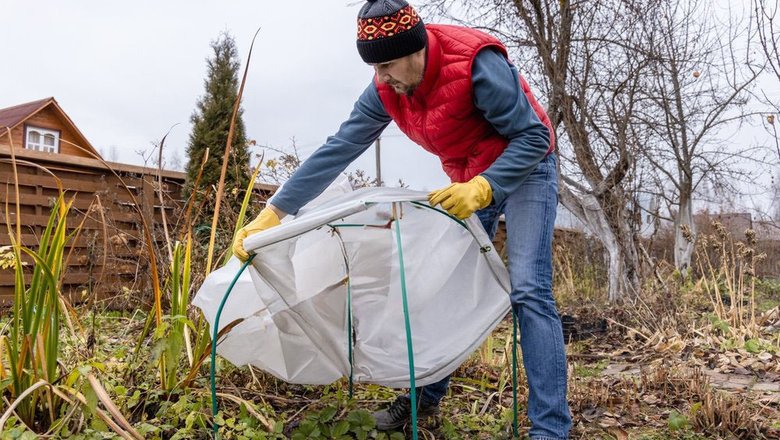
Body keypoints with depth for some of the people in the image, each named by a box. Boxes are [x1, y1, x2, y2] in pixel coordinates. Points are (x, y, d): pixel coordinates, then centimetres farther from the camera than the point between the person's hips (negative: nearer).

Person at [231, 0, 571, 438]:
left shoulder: (477, 63, -29)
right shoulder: (386, 91, -12)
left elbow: (534, 136, -23)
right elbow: (337, 151, -12)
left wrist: (483, 187, -37)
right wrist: (274, 212, -15)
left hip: (526, 165, -6)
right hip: (471, 180, 6)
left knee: (528, 290, -17)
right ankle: (427, 395, 22)